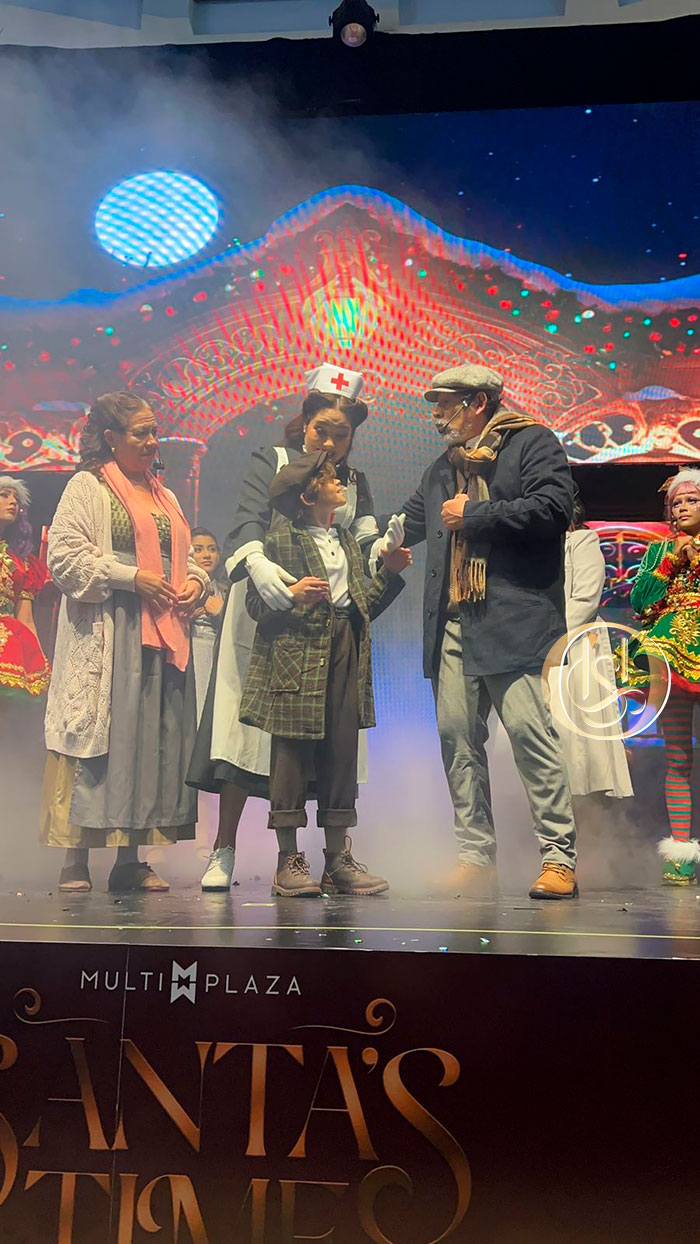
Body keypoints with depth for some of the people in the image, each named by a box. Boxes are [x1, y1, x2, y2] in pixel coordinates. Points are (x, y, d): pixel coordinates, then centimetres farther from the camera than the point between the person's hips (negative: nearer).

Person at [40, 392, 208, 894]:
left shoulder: (164, 495, 22)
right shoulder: (88, 486, 1)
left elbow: (185, 556, 26)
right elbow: (65, 556, -9)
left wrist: (196, 581, 3)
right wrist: (131, 577, -15)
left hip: (164, 635, 7)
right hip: (107, 634, -7)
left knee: (154, 738, 4)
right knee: (97, 735, -7)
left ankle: (132, 860, 12)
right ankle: (76, 861, 0)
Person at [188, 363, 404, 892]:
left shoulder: (355, 482, 17)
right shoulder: (271, 462, 6)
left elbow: (362, 551, 7)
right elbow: (247, 523, -11)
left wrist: (387, 545, -16)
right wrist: (257, 564, -32)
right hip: (264, 613, -3)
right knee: (248, 725, -5)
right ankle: (224, 853, 4)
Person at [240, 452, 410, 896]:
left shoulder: (348, 542, 22)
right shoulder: (280, 539, 1)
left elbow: (366, 605, 20)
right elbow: (255, 603, -4)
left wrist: (390, 573, 10)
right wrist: (292, 595, -20)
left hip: (346, 652, 6)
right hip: (296, 655, -6)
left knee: (342, 753, 5)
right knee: (293, 753, -4)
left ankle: (338, 859, 12)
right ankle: (289, 860, 5)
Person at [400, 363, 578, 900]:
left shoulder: (533, 443, 5)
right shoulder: (443, 468, 26)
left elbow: (553, 509, -11)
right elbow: (406, 523, 35)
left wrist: (475, 515, -6)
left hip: (513, 619, -7)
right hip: (453, 624, 7)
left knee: (530, 730, -11)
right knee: (458, 736, 3)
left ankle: (560, 858, -3)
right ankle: (476, 857, 11)